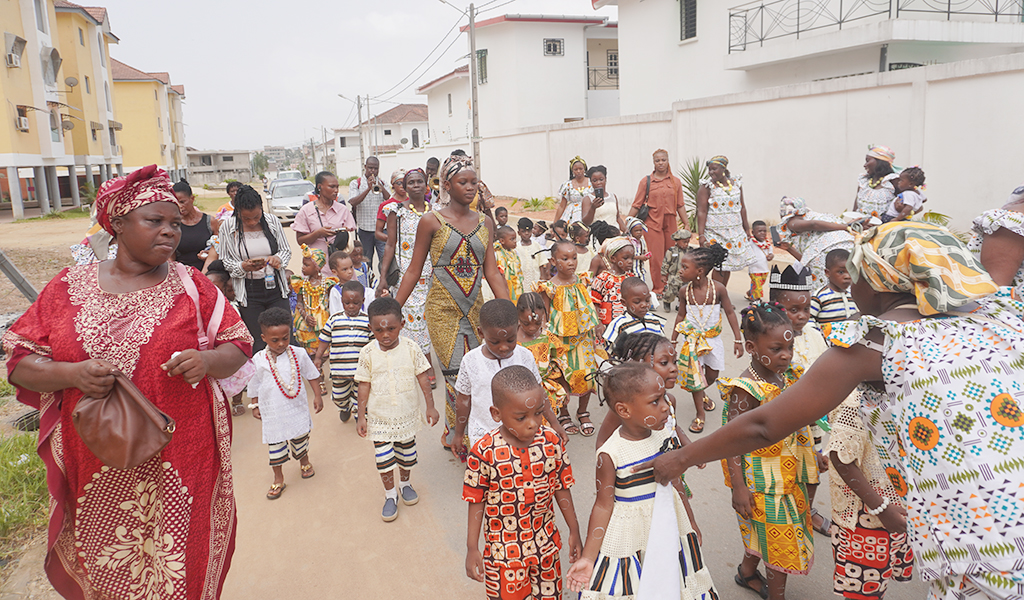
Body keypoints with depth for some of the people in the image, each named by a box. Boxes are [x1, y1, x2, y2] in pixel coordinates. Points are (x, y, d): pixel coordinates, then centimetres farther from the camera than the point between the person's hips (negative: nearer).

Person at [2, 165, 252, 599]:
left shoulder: (191, 286, 2)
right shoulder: (70, 287, 3)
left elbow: (238, 347, 3)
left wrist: (207, 361, -18)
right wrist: (73, 374, -16)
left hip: (181, 463, -1)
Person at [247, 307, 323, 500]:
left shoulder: (299, 354, -8)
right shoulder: (259, 360, -10)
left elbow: (312, 375, 4)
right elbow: (253, 385, 4)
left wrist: (317, 396, 4)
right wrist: (254, 406, 9)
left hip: (297, 408, 1)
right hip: (272, 412, -1)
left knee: (301, 437, 17)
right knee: (275, 443, 7)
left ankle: (304, 462, 45)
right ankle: (278, 479, 22)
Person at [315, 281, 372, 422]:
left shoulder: (367, 320, -2)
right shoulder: (334, 319, -1)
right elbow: (324, 340, 8)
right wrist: (318, 357, 9)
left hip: (361, 369, -1)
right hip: (339, 368, 1)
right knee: (339, 396, 16)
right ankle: (345, 408, 48)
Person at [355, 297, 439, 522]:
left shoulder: (410, 348, -10)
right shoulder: (368, 353, -10)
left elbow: (423, 378, -2)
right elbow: (364, 386, -3)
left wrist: (430, 407, -1)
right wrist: (361, 416, -1)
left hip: (407, 415, 1)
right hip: (379, 418, -1)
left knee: (407, 454, 16)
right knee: (383, 458, 5)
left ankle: (405, 483, 43)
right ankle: (390, 494, 26)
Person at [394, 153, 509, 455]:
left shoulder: (485, 222, 8)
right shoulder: (431, 221, -4)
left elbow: (491, 271, 8)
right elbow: (414, 270, 0)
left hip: (476, 307, 4)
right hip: (443, 309, -4)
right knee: (457, 376, -5)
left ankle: (453, 435, 26)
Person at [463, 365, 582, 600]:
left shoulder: (552, 442, -12)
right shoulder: (484, 453, -21)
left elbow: (561, 488, 0)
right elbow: (477, 502, -10)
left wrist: (574, 531, 8)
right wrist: (472, 549, -6)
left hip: (546, 544, 3)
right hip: (503, 550, -3)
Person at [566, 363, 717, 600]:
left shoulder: (667, 434, -7)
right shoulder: (611, 455, -22)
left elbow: (675, 482, 7)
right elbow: (604, 505, -14)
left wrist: (691, 523, 19)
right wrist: (588, 558, -13)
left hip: (669, 527, 5)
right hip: (630, 536, -5)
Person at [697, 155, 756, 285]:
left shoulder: (736, 183, 7)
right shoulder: (706, 187, -6)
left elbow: (742, 207, 15)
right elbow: (702, 212, -11)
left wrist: (746, 228, 17)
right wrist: (701, 235, -19)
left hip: (735, 231, 5)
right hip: (715, 232, -5)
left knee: (728, 265, 8)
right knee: (719, 266, -8)